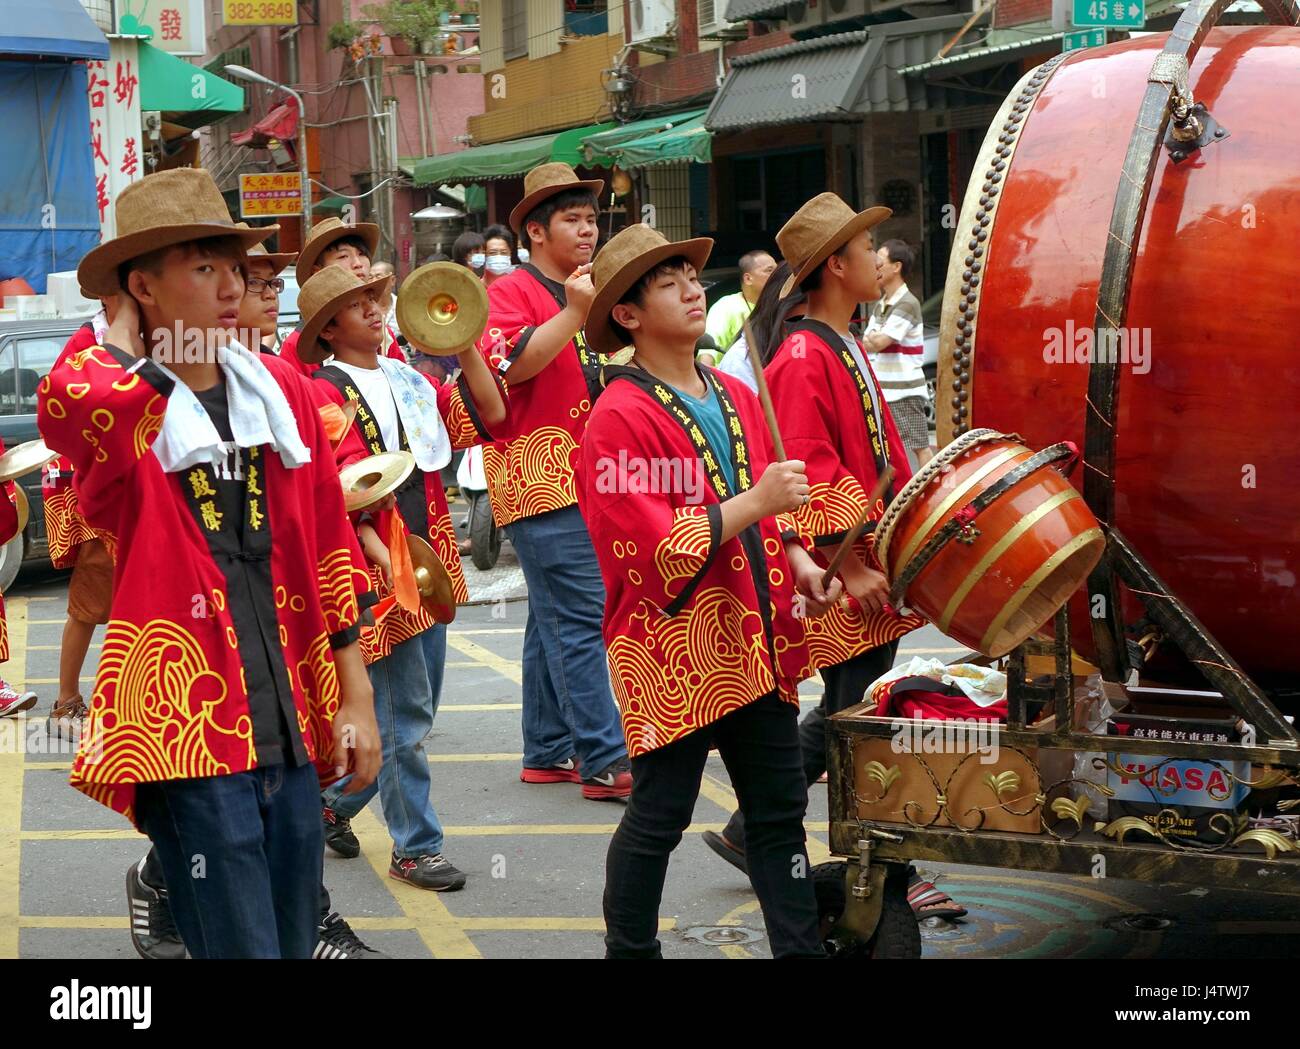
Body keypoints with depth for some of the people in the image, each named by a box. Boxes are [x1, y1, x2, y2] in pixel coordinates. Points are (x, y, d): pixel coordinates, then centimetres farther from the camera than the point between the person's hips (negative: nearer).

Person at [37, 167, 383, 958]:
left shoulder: (281, 391, 8)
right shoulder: (101, 403, -6)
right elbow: (69, 403, -32)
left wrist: (356, 699, 12)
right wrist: (125, 339, -11)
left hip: (293, 730, 6)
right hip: (187, 736, -6)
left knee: (295, 941, 14)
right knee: (243, 945, -7)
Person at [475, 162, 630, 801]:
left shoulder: (589, 292, 20)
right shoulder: (512, 293, -6)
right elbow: (509, 367, -23)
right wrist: (574, 313, -24)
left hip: (589, 477, 9)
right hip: (540, 477, -9)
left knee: (553, 619, 13)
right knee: (582, 617, -12)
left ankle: (549, 752, 20)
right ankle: (604, 761, -11)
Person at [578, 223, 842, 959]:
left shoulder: (737, 397, 11)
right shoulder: (619, 419, -13)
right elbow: (654, 552, -19)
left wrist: (797, 560, 5)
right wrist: (753, 502, -22)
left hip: (756, 642, 7)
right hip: (674, 648, -7)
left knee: (781, 808, 10)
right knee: (659, 817, 4)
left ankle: (801, 948, 17)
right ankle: (629, 949, 21)